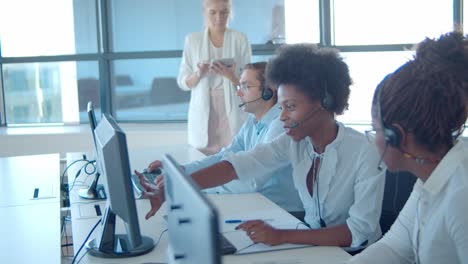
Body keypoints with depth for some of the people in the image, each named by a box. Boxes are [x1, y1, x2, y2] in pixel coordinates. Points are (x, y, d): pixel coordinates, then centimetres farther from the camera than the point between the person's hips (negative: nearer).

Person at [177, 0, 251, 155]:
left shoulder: (240, 39, 1)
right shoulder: (192, 40, 4)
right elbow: (182, 82, 5)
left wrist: (231, 76, -19)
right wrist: (198, 74, -15)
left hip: (233, 111, -1)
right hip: (203, 112, 1)